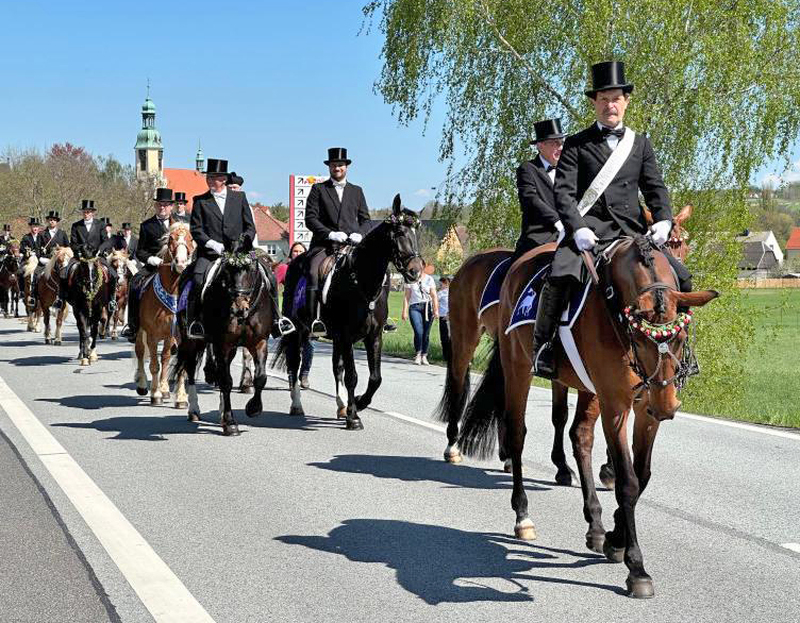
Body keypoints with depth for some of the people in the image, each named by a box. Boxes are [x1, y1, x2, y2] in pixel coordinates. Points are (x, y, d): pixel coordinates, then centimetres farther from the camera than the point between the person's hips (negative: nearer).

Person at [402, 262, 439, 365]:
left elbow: (434, 296, 4)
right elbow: (407, 297, 7)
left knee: (426, 333, 0)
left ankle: (424, 356, 11)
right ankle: (418, 354, 0)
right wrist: (405, 311, 0)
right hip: (414, 307, -1)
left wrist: (436, 310, -7)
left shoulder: (429, 279, 8)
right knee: (418, 332, -16)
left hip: (427, 307, 1)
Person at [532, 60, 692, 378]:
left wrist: (663, 220, -10)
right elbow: (563, 192, -2)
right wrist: (578, 228, -19)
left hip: (632, 232, 4)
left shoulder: (640, 144, 19)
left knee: (680, 278, -10)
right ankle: (542, 348, -17)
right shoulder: (576, 144, 8)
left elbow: (655, 188, 11)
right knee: (560, 277, -31)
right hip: (589, 231, -3)